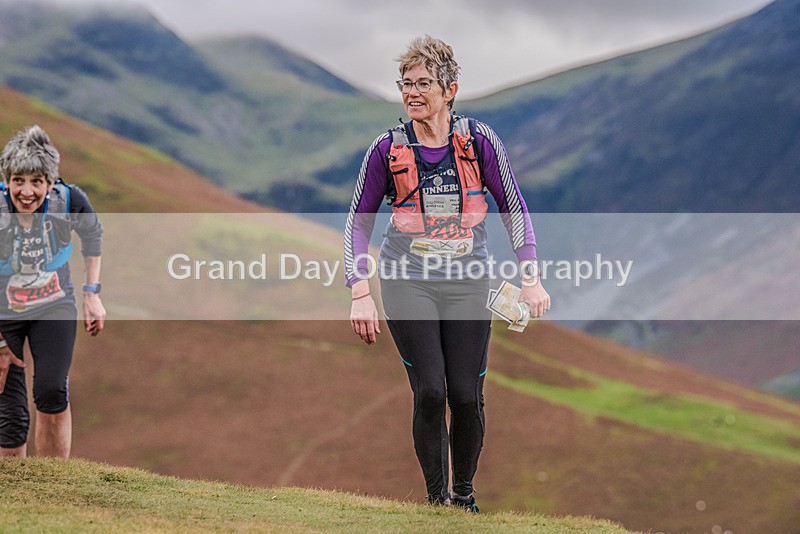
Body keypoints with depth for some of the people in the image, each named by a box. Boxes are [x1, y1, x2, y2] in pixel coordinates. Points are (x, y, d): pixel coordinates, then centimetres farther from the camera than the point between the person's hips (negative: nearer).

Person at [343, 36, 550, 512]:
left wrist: (531, 279, -3)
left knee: (467, 396, -3)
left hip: (467, 283, 1)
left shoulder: (479, 141, -2)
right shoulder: (388, 149, -2)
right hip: (408, 283, -1)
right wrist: (361, 294, -4)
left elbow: (514, 209, 5)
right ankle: (437, 499, 5)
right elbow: (359, 223, 5)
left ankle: (464, 494, 19)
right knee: (430, 393, -10)